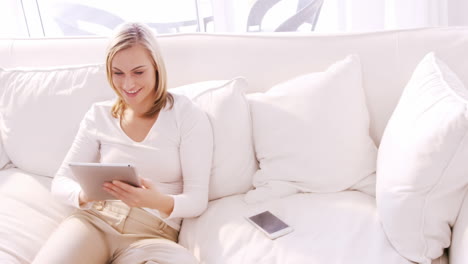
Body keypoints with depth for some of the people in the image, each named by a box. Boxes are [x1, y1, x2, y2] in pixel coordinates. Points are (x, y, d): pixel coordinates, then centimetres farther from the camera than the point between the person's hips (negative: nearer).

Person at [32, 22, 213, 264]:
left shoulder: (188, 116, -3)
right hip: (93, 220, 1)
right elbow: (61, 182, 8)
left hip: (153, 233, 0)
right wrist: (84, 194, -16)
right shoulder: (99, 115, 8)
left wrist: (158, 201, -28)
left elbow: (197, 200, -5)